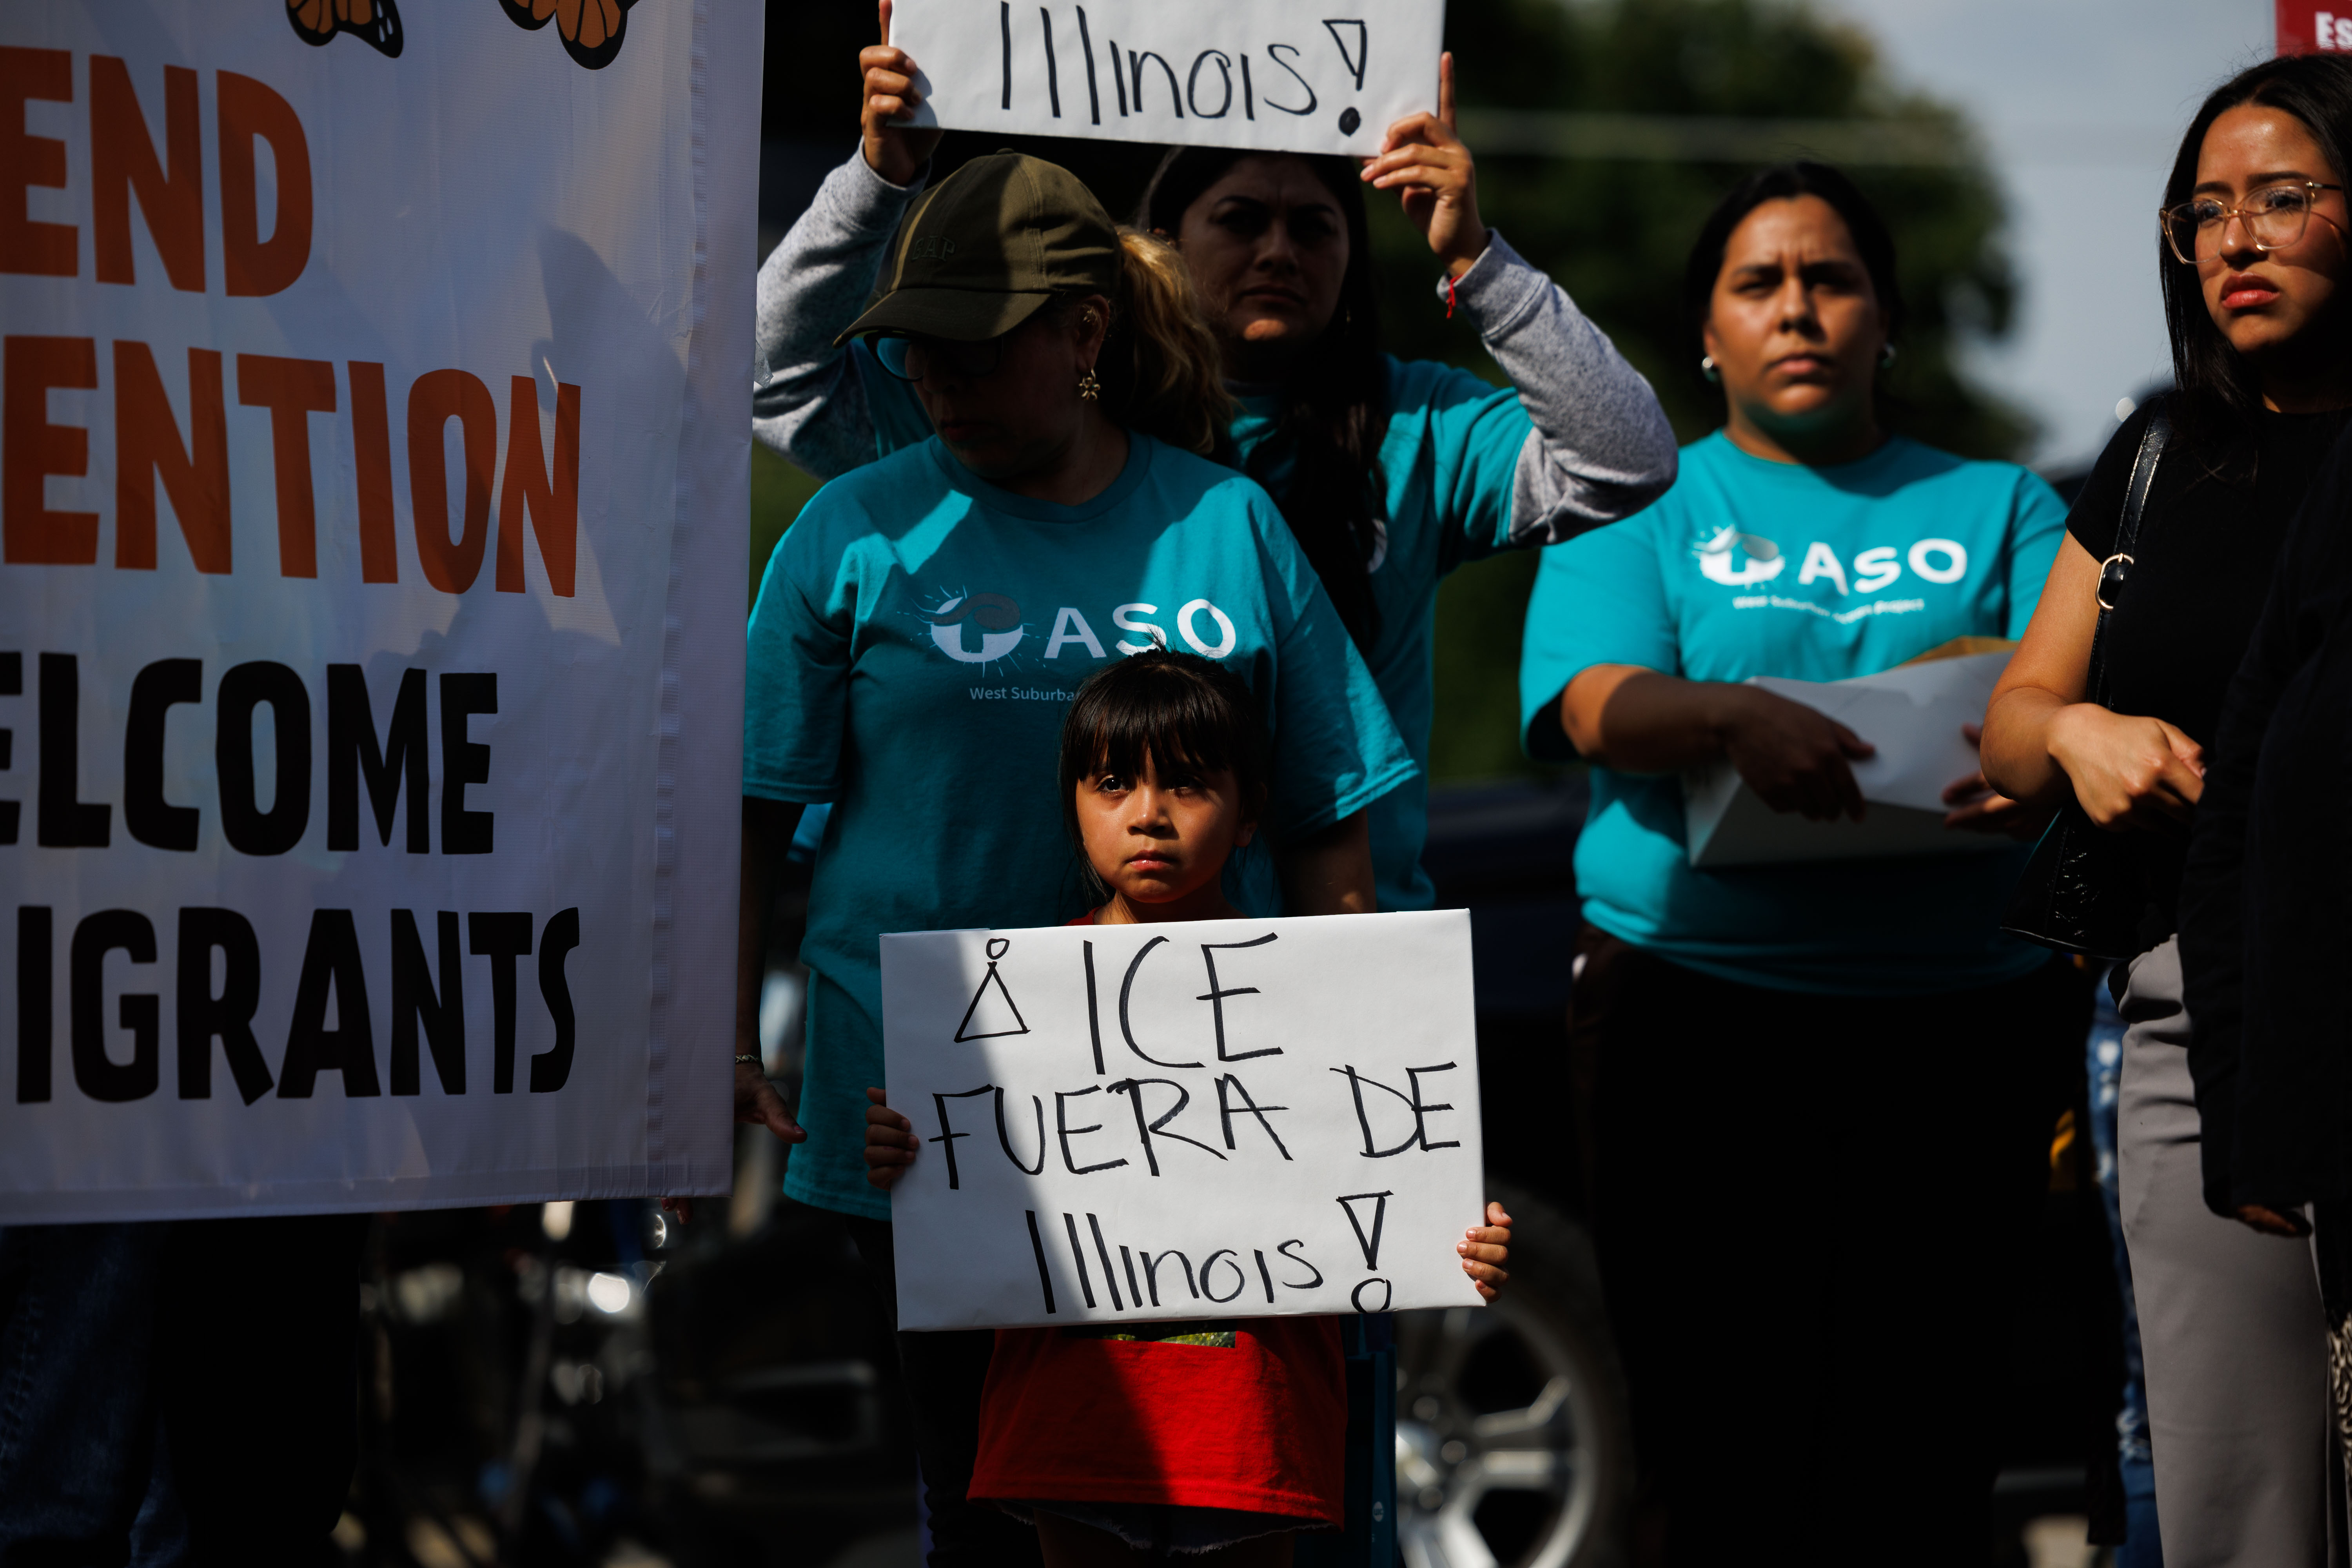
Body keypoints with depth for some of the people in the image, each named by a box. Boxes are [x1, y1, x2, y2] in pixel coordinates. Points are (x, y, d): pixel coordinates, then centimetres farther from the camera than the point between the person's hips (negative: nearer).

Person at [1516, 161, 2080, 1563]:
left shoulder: (2000, 508, 18)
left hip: (1962, 1018, 1)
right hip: (1699, 1010, -1)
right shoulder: (1639, 510, 13)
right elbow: (1594, 700, -5)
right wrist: (1734, 720, -27)